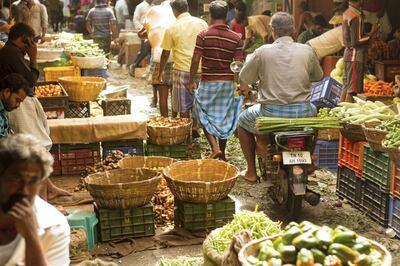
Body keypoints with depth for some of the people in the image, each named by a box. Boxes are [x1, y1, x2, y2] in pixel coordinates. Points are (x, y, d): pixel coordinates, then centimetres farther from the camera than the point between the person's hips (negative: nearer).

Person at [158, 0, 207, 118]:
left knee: (183, 108, 3)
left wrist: (161, 72, 16)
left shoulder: (172, 28, -2)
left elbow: (165, 53, 3)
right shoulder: (202, 23, 4)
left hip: (182, 70, -3)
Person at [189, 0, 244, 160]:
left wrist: (191, 81, 1)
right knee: (224, 118, 13)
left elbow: (195, 60, -10)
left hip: (208, 83, -2)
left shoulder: (203, 35, -9)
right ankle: (222, 154, 21)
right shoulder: (236, 38, -2)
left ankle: (215, 148, -3)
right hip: (228, 83, 2)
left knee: (205, 116, 13)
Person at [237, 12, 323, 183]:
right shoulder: (307, 51, 0)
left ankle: (251, 171, 25)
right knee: (313, 111, 39)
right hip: (302, 114, 3)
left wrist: (243, 87, 27)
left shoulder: (262, 51, -5)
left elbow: (243, 83, 3)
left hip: (271, 114, -2)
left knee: (243, 121, 28)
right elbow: (318, 77, 16)